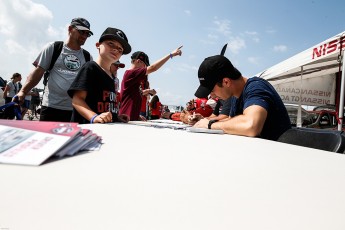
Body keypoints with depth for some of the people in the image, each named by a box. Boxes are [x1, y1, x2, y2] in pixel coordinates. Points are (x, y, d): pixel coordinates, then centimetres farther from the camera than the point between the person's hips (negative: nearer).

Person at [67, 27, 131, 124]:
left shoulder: (112, 77, 20)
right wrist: (94, 117, -27)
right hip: (87, 126, -6)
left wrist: (117, 116, 10)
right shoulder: (91, 67, -3)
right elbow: (77, 100, -13)